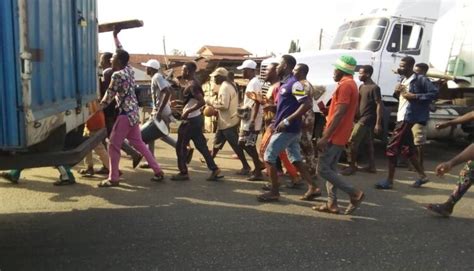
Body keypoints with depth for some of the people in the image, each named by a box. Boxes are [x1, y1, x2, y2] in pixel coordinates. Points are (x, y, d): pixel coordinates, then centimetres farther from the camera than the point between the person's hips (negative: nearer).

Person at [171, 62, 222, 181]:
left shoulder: (192, 85, -17)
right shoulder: (193, 83, 13)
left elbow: (202, 101, -28)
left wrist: (187, 112, -24)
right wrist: (178, 102, 15)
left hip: (191, 120, -10)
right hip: (196, 119, 10)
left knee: (181, 146, 3)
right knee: (201, 146, 10)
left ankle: (183, 172, 12)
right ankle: (215, 170, 10)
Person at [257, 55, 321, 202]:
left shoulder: (294, 84, -16)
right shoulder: (285, 84, 14)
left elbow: (307, 104, -23)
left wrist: (287, 121, -24)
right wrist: (277, 121, 14)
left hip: (287, 129, -9)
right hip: (290, 129, 9)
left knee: (269, 157, -2)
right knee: (296, 159, 13)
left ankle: (274, 192, 6)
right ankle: (312, 188, 16)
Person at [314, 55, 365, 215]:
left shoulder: (345, 85, -15)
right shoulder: (350, 84, 18)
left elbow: (339, 114, -22)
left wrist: (325, 137, -23)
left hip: (334, 136, -10)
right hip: (339, 136, 10)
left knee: (323, 170, -7)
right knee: (331, 169, 11)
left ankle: (354, 193, -4)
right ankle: (332, 204, 13)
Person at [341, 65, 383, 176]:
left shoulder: (374, 87, -14)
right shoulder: (362, 87, 13)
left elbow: (379, 105, -16)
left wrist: (378, 123, -19)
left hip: (366, 120, -9)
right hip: (362, 119, 9)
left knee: (352, 142, -6)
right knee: (368, 143, 12)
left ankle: (352, 166, 3)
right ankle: (371, 166, 19)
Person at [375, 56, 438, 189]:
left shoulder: (420, 79, -12)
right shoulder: (404, 80, 15)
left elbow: (434, 92, -17)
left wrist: (414, 96, -22)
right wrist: (397, 91, 1)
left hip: (408, 118, -10)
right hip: (402, 118, 10)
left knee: (392, 148, -8)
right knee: (407, 148, 16)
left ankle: (389, 180, 1)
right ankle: (422, 176, 29)